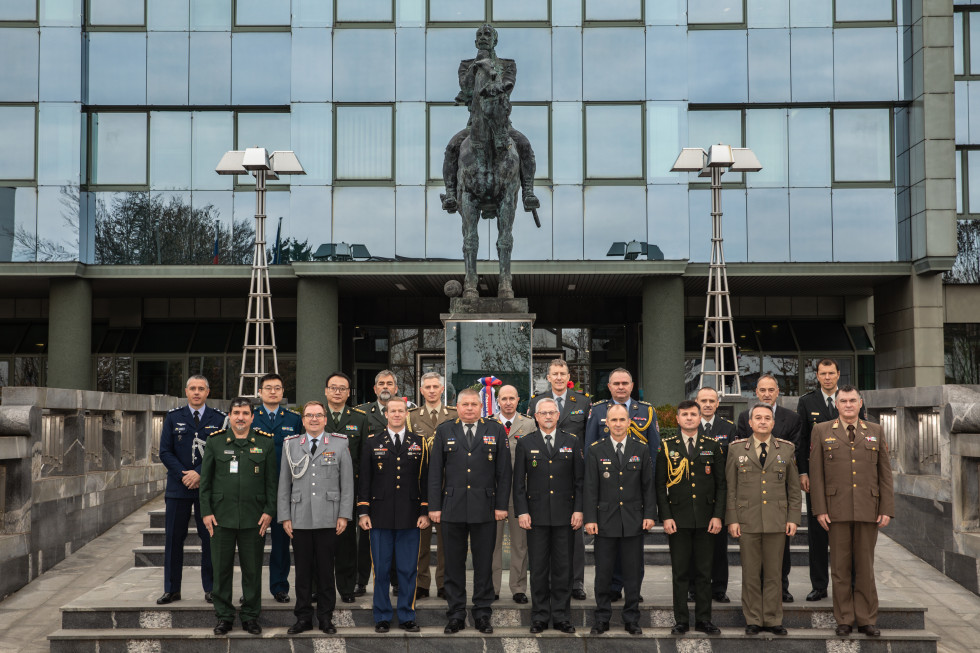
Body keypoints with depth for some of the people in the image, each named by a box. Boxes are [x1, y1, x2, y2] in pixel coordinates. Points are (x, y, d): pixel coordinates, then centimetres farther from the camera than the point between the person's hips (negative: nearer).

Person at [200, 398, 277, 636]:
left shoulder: (265, 443, 4)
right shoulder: (215, 442, 5)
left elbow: (271, 481, 6)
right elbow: (206, 480, 6)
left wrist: (269, 511, -1)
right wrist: (206, 512, -1)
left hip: (254, 518, 0)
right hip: (221, 517, 0)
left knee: (252, 569, 5)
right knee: (222, 568, 5)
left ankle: (251, 616, 17)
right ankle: (224, 616, 17)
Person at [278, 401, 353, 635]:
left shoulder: (339, 444, 5)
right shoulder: (291, 445, 9)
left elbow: (347, 483, 3)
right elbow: (284, 484, 9)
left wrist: (344, 515, -3)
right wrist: (285, 517, 3)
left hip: (328, 519, -1)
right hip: (300, 518, 1)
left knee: (326, 570, 4)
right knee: (303, 570, 5)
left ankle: (326, 618, 14)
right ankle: (303, 618, 15)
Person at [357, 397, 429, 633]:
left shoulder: (419, 443, 8)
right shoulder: (372, 442, 6)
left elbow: (425, 480, 8)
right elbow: (364, 479, 5)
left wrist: (425, 512, 1)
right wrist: (363, 512, -1)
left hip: (410, 517, 1)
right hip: (380, 516, 0)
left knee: (408, 570, 4)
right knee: (381, 569, 4)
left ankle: (407, 616, 14)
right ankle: (382, 617, 14)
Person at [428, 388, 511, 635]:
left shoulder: (496, 431, 5)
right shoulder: (444, 431, 7)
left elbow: (504, 471, 4)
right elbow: (435, 472, 5)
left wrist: (502, 505, -2)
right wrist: (434, 506, -1)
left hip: (484, 508, -1)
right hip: (452, 509, 1)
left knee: (484, 563, 5)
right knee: (454, 564, 6)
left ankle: (482, 614, 15)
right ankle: (456, 615, 15)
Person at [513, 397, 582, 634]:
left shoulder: (572, 443, 7)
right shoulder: (525, 444, 5)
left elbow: (580, 480, 6)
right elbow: (518, 482, 4)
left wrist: (578, 510, -2)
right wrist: (521, 511, -4)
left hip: (565, 515, 1)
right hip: (536, 515, 0)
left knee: (562, 567, 4)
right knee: (538, 568, 3)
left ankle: (561, 616, 13)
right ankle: (539, 617, 11)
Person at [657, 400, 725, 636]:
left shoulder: (713, 446, 8)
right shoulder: (667, 447, 4)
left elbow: (721, 485, 7)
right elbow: (661, 486, 3)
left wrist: (718, 516, -2)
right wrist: (666, 516, -6)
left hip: (706, 519, 1)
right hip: (678, 518, -1)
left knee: (704, 572, 5)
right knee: (680, 572, 2)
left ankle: (703, 619, 14)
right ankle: (681, 621, 9)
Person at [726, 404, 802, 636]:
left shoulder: (786, 449, 7)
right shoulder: (736, 449, 4)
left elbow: (794, 487, 9)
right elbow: (730, 488, 4)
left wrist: (793, 518, 2)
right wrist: (732, 519, -2)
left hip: (776, 521, 1)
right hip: (747, 521, -1)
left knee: (773, 573, 5)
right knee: (751, 573, 3)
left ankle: (773, 619, 14)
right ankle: (753, 620, 13)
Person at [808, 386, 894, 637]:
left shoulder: (875, 432, 11)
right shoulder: (822, 432, 6)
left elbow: (885, 474, 8)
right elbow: (816, 474, 2)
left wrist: (887, 510, 0)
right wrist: (820, 509, -5)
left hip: (868, 510, 1)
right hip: (837, 510, -1)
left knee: (865, 566, 5)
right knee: (840, 567, 3)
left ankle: (867, 619, 12)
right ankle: (844, 620, 10)